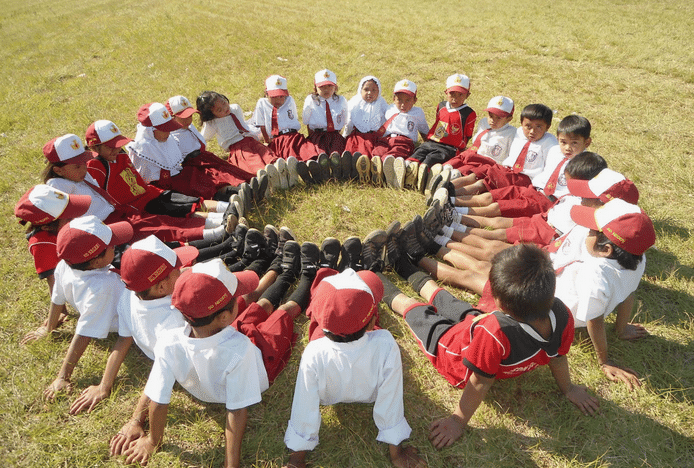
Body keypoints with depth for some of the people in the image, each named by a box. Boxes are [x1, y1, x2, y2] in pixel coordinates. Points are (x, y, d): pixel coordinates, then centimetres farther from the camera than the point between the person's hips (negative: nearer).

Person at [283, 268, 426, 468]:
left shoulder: (314, 355, -43)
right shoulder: (386, 347, -43)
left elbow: (305, 408, -30)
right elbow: (390, 401, -32)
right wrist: (396, 451, -14)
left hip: (329, 398, 0)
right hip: (369, 396, 0)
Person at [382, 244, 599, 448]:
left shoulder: (496, 332, -49)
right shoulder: (562, 315, -32)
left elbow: (481, 382, -34)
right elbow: (558, 356, -12)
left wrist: (458, 420, -15)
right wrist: (568, 389, 11)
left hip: (449, 348, -5)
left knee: (413, 307, 20)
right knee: (442, 298, 28)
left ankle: (382, 289, 51)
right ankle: (404, 265, 54)